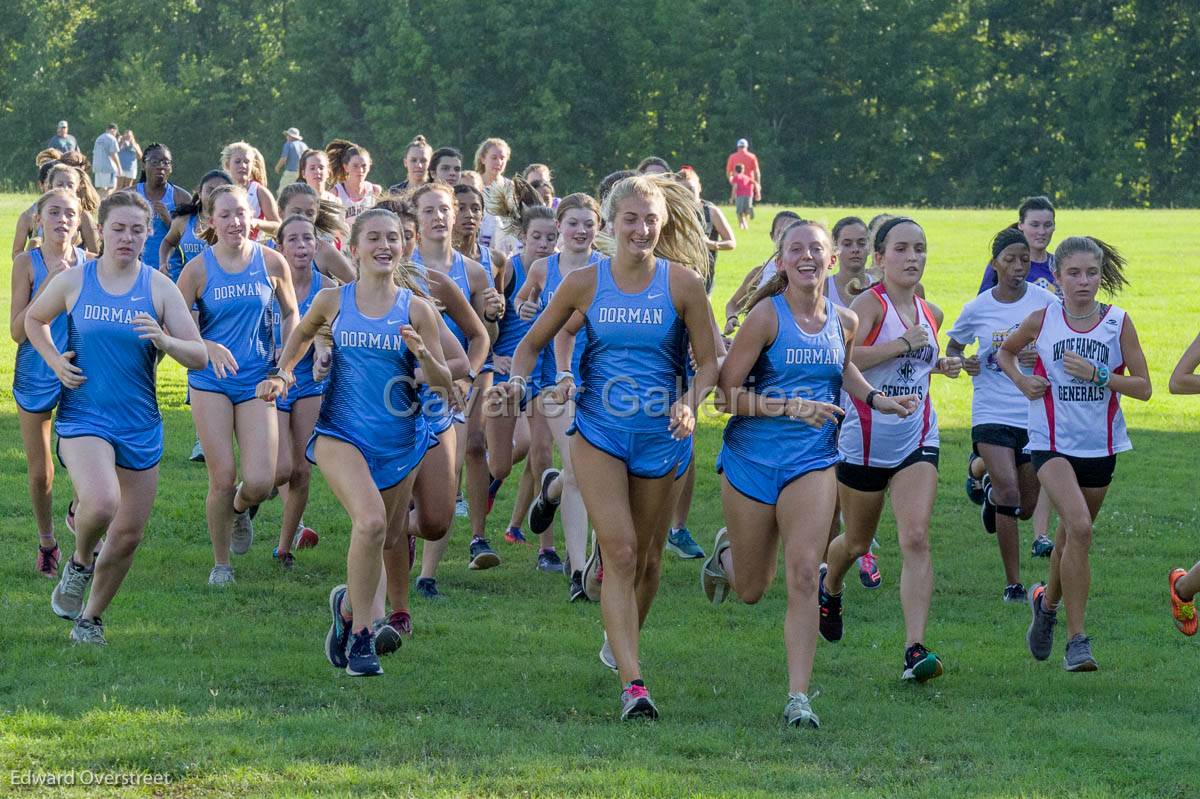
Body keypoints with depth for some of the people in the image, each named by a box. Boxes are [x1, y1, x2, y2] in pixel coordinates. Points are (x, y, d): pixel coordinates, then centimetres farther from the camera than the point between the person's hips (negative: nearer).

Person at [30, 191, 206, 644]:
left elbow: (198, 356, -4)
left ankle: (91, 617, 30)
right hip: (83, 416, -2)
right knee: (100, 503, -29)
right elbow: (34, 319, 19)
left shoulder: (159, 288, -1)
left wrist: (163, 340, -24)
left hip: (140, 426, 2)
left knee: (129, 534, 7)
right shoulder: (74, 282, -1)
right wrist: (54, 360, 2)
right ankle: (80, 563, 4)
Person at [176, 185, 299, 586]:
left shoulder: (272, 263, -1)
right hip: (210, 382, -1)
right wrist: (209, 348, -20)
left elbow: (290, 315, 14)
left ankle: (240, 510, 28)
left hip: (257, 382, 1)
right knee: (222, 478, -5)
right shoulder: (198, 269, -6)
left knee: (260, 481, -10)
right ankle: (221, 564, 16)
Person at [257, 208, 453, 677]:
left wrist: (423, 353, -20)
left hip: (400, 440, 2)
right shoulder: (332, 301, 0)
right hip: (341, 432, -2)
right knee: (370, 521, -26)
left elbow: (443, 384, -2)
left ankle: (348, 603, 44)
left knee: (382, 541, 12)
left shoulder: (416, 309, -2)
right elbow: (301, 335, 22)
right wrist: (282, 374, 7)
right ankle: (361, 636, -15)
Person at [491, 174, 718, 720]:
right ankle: (632, 683, -20)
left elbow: (709, 361, 0)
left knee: (647, 558, 12)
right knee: (619, 550, -15)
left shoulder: (682, 283, -5)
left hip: (660, 434, 1)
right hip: (598, 430, -1)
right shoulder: (585, 283, -3)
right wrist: (517, 382, -10)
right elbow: (533, 342, 10)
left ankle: (618, 643, 41)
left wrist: (689, 404, -18)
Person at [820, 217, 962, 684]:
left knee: (916, 539, -15)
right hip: (866, 441, -3)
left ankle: (915, 649, -20)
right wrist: (900, 344, -29)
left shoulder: (930, 314, 8)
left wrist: (939, 365, 10)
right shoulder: (869, 304, -12)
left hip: (917, 441, 3)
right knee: (857, 542, 15)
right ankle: (828, 586, 51)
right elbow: (843, 357, -30)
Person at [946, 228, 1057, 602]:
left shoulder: (1045, 302, -4)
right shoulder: (977, 309, -2)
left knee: (1027, 507, 9)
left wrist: (1043, 356, -18)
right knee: (1009, 492, -17)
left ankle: (991, 492, 46)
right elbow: (952, 347, 14)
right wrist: (962, 363, -9)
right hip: (992, 413, -2)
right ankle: (1013, 583, -6)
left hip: (1035, 413, 2)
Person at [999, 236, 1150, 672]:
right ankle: (1077, 639, -18)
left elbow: (1143, 387, -4)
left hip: (1100, 446, 3)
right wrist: (1020, 379, -3)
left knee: (1072, 536, 15)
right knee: (1078, 528, -22)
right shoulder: (1043, 320, -3)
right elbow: (1005, 352, 16)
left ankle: (1048, 602, 44)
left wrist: (1097, 375, -18)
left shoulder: (1118, 322, -4)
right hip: (1052, 443, -2)